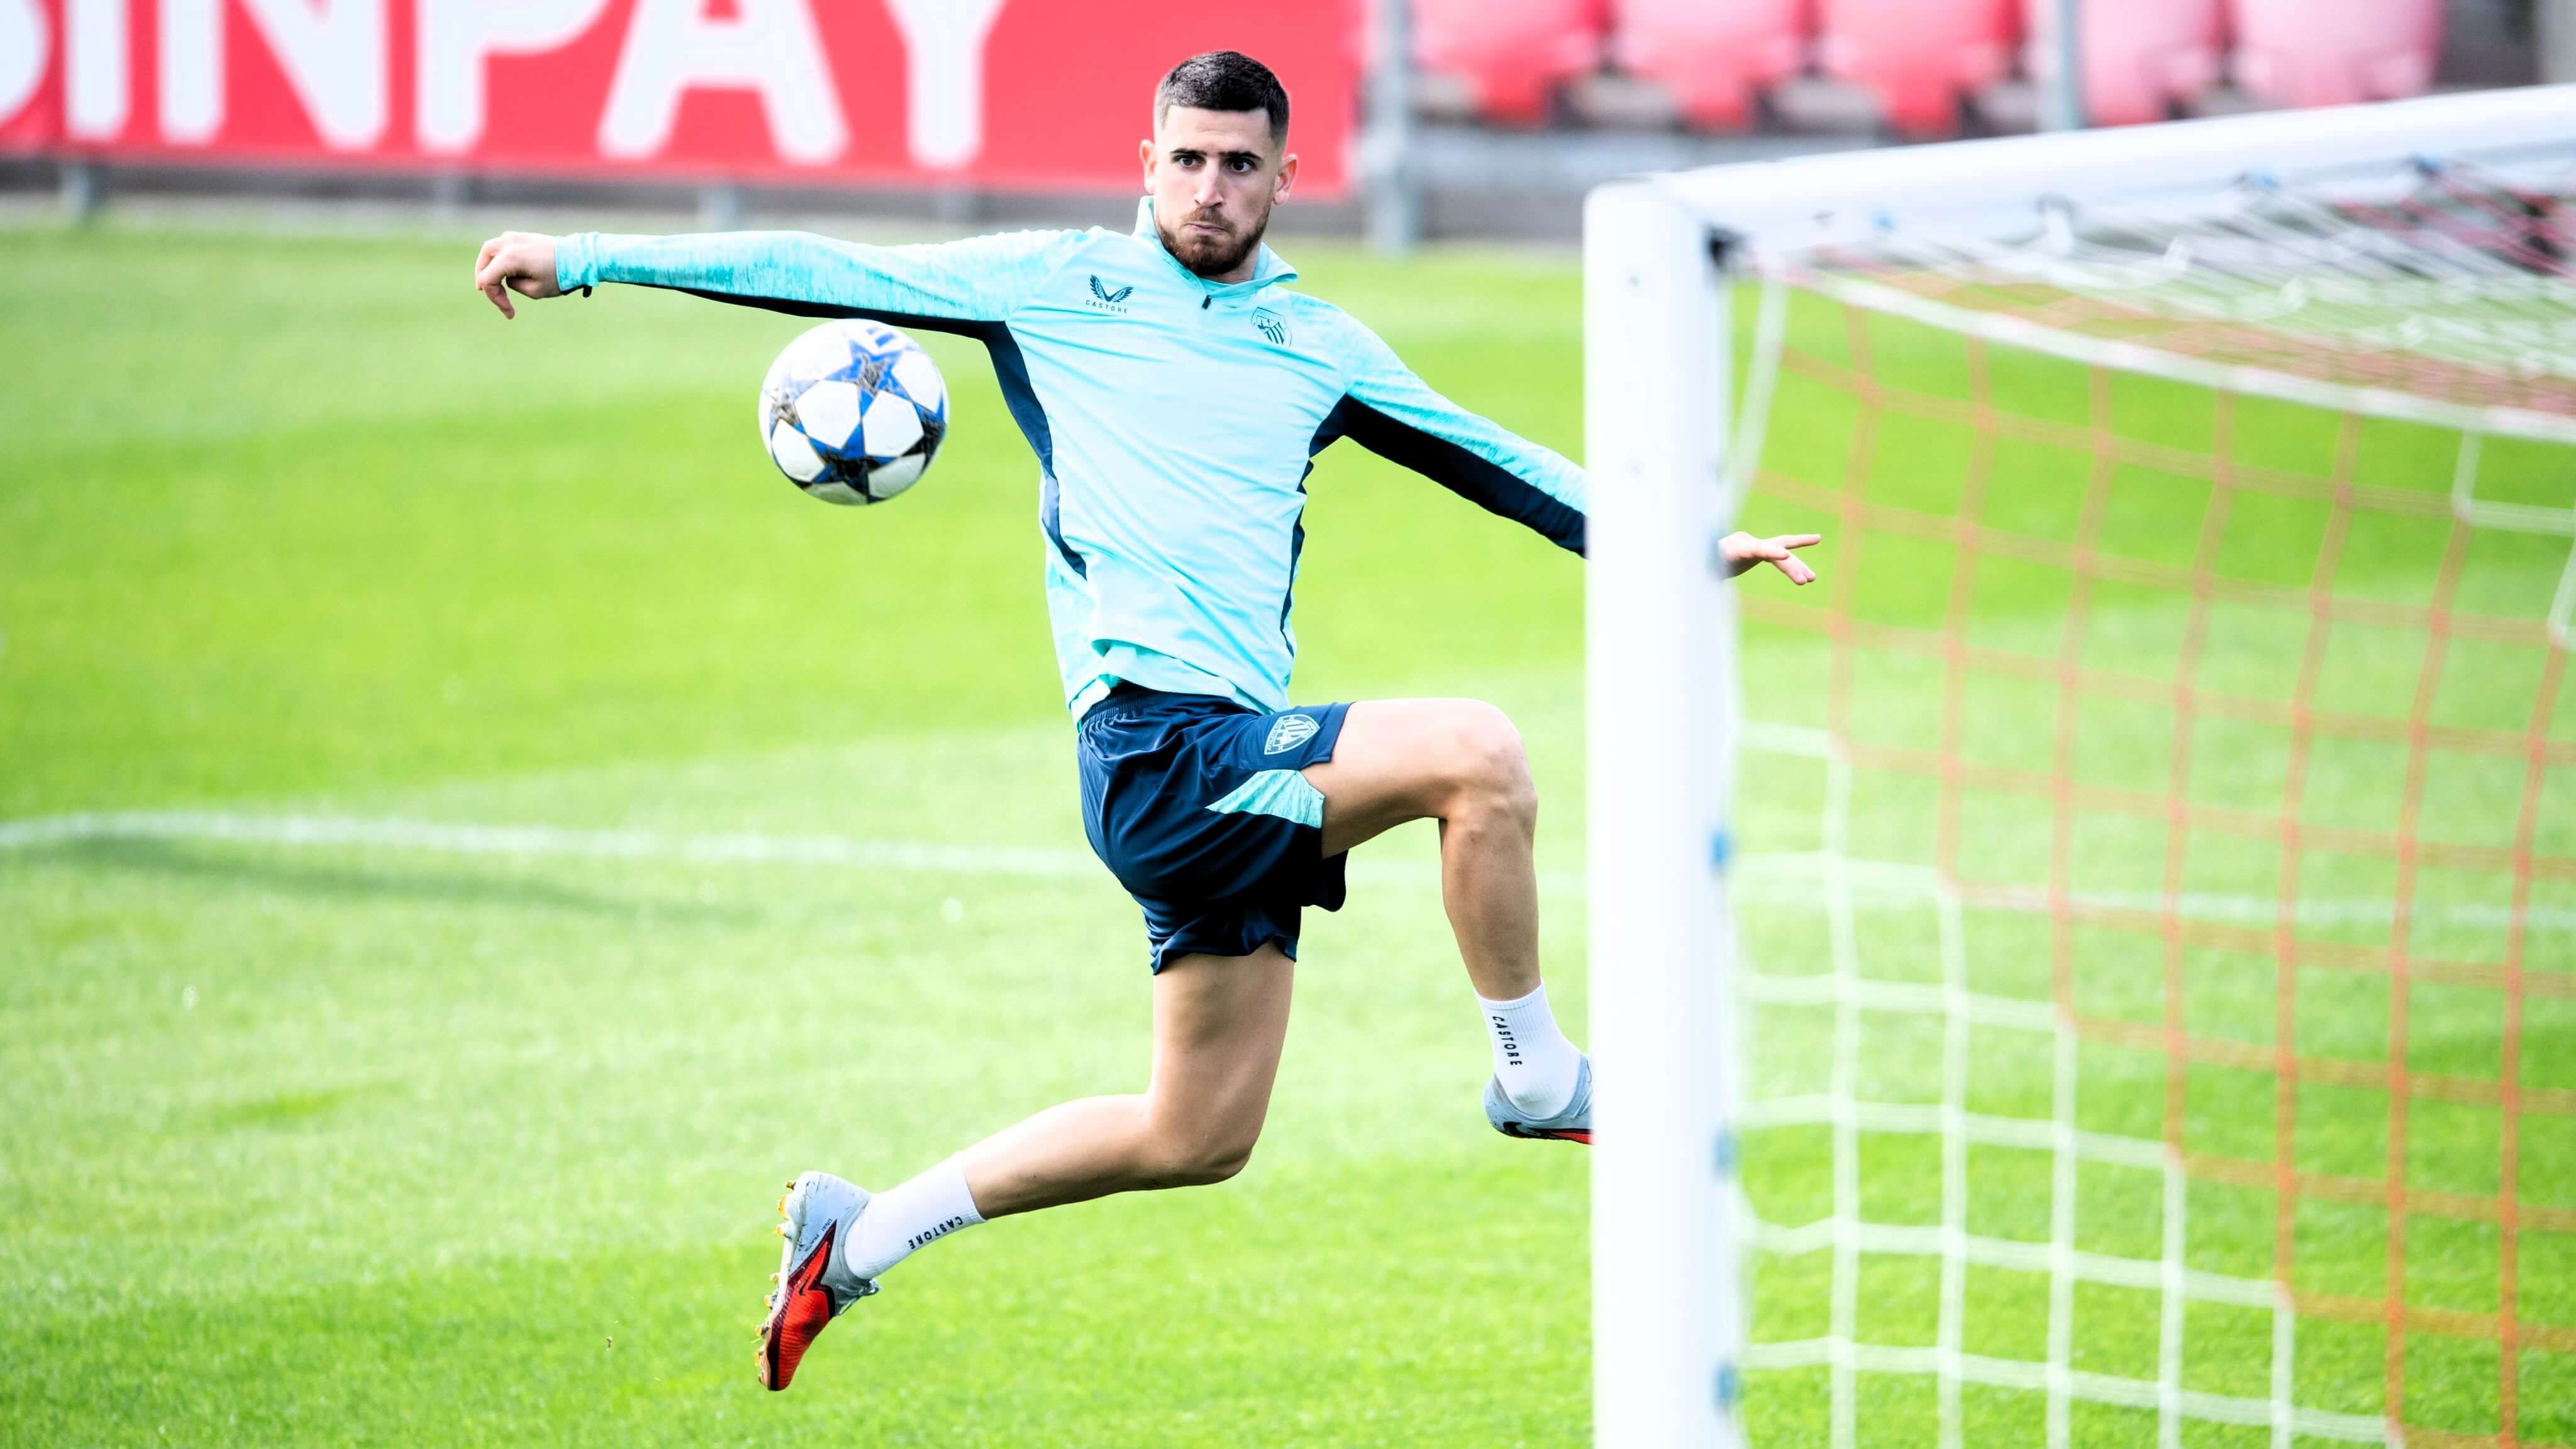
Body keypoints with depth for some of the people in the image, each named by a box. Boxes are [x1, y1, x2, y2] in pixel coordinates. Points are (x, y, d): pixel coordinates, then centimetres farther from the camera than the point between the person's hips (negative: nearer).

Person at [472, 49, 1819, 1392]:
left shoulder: (1317, 347, 17)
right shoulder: (1056, 285, 5)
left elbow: (1490, 460, 24)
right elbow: (829, 274, 6)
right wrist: (587, 259, 3)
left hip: (1243, 755, 6)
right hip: (1153, 742, -6)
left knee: (1197, 1137, 9)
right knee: (1474, 752, -26)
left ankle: (858, 1236, 21)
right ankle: (1538, 1078, -8)